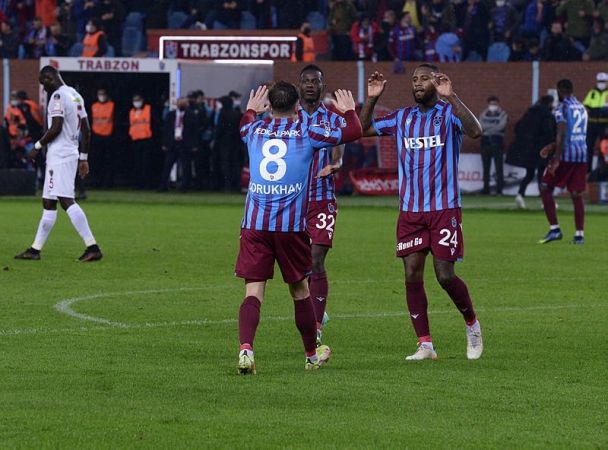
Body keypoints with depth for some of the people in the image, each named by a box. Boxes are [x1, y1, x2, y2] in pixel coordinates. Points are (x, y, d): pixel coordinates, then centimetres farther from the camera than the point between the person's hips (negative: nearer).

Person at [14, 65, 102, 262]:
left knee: (66, 200, -17)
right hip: (72, 153, 10)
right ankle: (35, 249, 18)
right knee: (48, 203, 14)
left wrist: (37, 146, -7)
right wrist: (83, 157, 22)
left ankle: (92, 247, -26)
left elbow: (56, 128, -20)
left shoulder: (58, 96, -11)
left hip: (59, 156, -10)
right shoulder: (75, 95, 17)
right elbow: (86, 130, 19)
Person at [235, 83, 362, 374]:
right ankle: (312, 356, 28)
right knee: (300, 291, 14)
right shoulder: (307, 133, 0)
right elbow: (354, 132, 8)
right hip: (291, 225, -1)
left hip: (254, 223, 2)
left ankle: (245, 349, -26)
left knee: (253, 293, -4)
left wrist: (251, 110, 56)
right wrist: (349, 111, 28)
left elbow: (243, 125, 35)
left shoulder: (254, 131, 9)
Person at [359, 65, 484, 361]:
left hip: (444, 208, -4)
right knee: (412, 275, -2)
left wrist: (450, 97, -28)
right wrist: (371, 99, 1)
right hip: (410, 210, 4)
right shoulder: (403, 118, 12)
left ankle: (472, 325, 19)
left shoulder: (449, 113, -2)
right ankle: (425, 345, 3)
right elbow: (364, 129, 15)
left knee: (445, 276, -7)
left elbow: (475, 131, -22)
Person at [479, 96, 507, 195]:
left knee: (498, 168, -7)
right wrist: (494, 126, -6)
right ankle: (486, 189, 8)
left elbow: (501, 126, -10)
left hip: (497, 143, -3)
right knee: (486, 167, 4)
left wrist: (488, 127, -4)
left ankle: (499, 190, -8)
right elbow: (481, 126, -1)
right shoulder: (484, 115, 14)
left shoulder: (502, 115, 5)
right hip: (486, 143, 3)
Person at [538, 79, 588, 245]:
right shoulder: (582, 108, 17)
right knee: (577, 195, 8)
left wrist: (556, 159, -19)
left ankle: (554, 229, -4)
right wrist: (552, 146, 31)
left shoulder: (562, 108, -7)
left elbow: (562, 134, -17)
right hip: (582, 154, 7)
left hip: (566, 154, -7)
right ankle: (579, 234, 4)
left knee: (546, 188, 5)